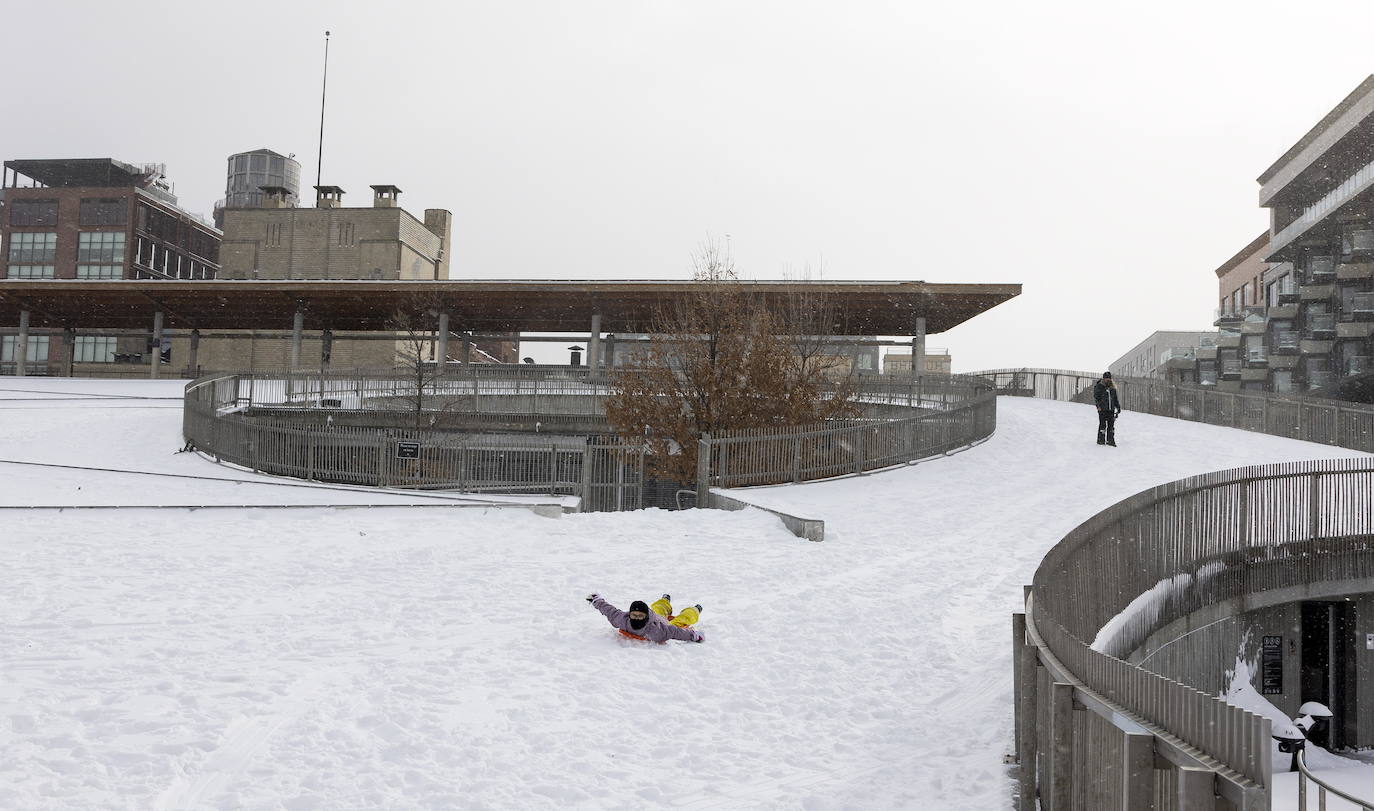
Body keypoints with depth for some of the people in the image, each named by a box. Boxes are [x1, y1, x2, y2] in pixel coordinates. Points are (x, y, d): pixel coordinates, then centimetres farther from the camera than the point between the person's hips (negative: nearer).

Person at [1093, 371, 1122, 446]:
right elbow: (1096, 397, -7)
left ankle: (1110, 440, 10)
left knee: (1111, 425, 4)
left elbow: (1115, 398, 23)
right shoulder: (1099, 387, -2)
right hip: (1102, 409, -5)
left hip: (1111, 409, 5)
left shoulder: (1112, 388, 14)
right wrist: (1099, 406, -18)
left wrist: (1118, 406, 16)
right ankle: (1101, 440, 5)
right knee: (1103, 425, -5)